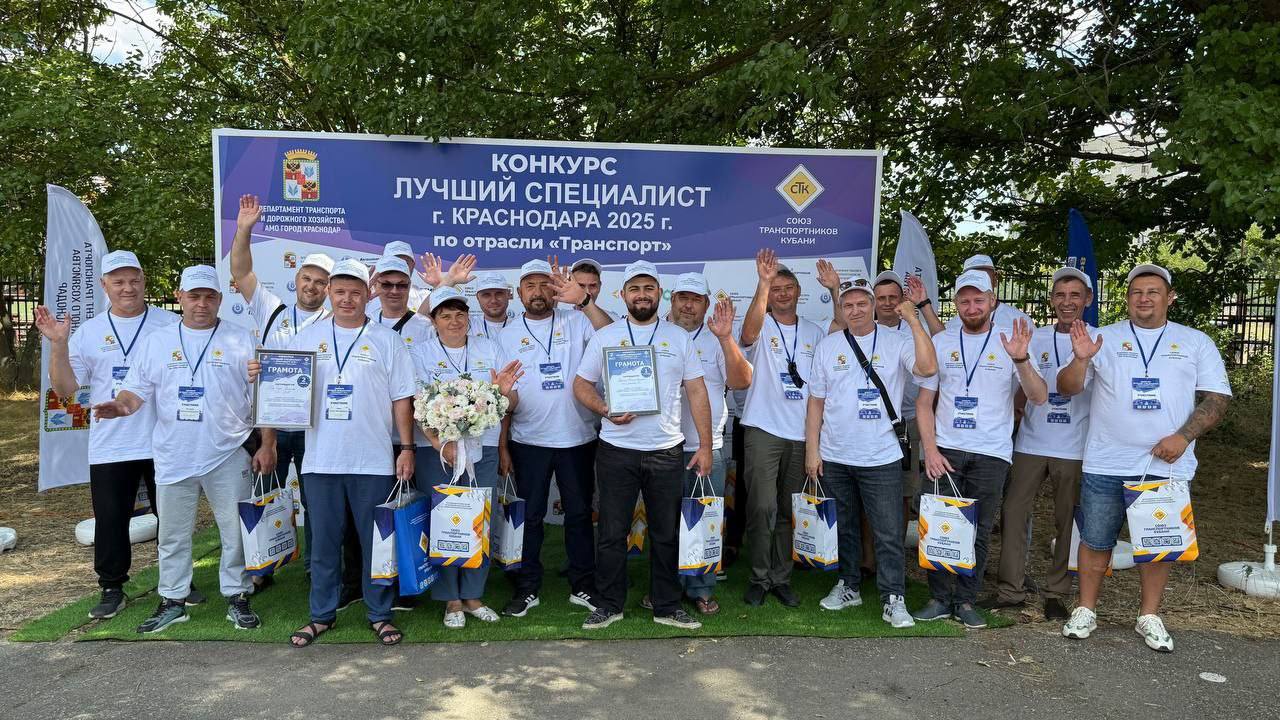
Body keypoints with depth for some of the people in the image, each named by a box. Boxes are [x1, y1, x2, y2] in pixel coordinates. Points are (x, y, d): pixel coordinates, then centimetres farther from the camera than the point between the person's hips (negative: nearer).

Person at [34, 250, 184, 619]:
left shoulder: (171, 324, 0)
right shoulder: (88, 332, 5)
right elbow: (65, 388, 2)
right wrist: (58, 344, -11)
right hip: (110, 447, 1)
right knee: (110, 520, 8)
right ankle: (112, 588, 23)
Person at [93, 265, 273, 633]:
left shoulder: (242, 341, 0)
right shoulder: (156, 341, 8)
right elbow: (137, 389, 6)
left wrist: (267, 445, -6)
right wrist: (122, 406, -17)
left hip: (229, 455, -2)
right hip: (174, 457, 2)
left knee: (236, 531, 5)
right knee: (173, 534, 13)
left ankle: (237, 597, 19)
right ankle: (172, 601, 27)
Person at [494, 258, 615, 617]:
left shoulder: (575, 322, 1)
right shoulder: (508, 335, 5)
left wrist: (582, 301, -28)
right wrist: (502, 446, 0)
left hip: (576, 438, 0)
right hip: (528, 442, 1)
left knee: (579, 514, 9)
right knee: (529, 516, 9)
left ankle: (583, 586, 22)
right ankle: (526, 588, 22)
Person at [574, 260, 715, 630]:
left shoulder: (678, 337, 6)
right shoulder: (604, 336, 4)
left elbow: (697, 392, 5)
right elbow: (581, 384, 5)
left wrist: (705, 445, -1)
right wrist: (605, 410, -15)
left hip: (667, 451, 1)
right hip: (616, 450, -1)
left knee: (667, 534, 9)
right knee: (612, 533, 6)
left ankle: (667, 606, 23)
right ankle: (610, 604, 22)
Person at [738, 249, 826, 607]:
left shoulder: (814, 333, 12)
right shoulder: (762, 328, -1)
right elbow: (748, 334, -28)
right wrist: (763, 282, -36)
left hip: (801, 434, 4)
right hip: (764, 430, -4)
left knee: (788, 511, 11)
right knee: (762, 507, -6)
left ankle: (781, 577, 22)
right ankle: (759, 578, 9)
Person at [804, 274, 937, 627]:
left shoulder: (896, 342, -2)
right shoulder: (828, 346, 5)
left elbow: (928, 368, -21)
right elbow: (816, 401, 6)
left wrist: (913, 320, -21)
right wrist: (812, 450, 2)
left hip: (881, 458, -3)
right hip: (834, 458, 3)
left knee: (889, 533, -1)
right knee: (843, 528, 15)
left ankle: (893, 600, 10)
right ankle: (848, 587, 30)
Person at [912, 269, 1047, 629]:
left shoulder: (1009, 343, 1)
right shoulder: (941, 342, 6)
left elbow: (1039, 398, -8)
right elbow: (924, 402, 6)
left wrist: (1021, 359, -25)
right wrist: (930, 449, -5)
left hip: (991, 454, -1)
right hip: (944, 450, 1)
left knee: (979, 531, 6)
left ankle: (965, 600, 20)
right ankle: (940, 598, 15)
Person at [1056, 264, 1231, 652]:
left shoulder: (1196, 342, 9)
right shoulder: (1104, 339, 7)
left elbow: (1217, 397, 4)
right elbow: (1066, 388, 2)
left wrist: (1184, 436, -10)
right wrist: (1080, 359, -19)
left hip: (1167, 465, 1)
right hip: (1106, 464, 0)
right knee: (1096, 541, 6)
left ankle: (1149, 616, 24)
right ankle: (1086, 611, 19)